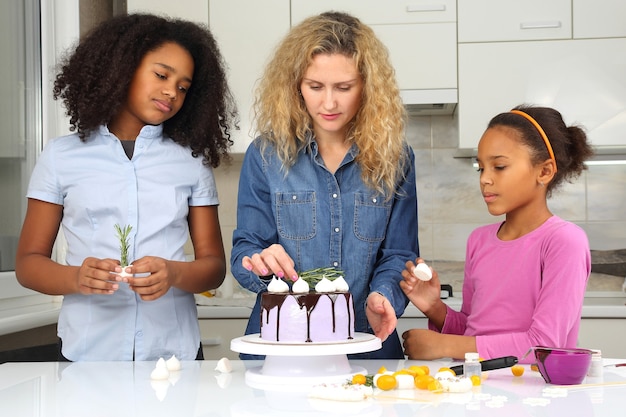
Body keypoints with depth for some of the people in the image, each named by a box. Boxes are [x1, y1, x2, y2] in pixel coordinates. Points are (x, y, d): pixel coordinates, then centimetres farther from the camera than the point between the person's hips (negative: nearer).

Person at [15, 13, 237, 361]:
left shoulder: (192, 163, 8)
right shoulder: (62, 157, 5)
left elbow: (214, 266, 6)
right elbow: (29, 262, 5)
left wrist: (173, 274, -16)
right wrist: (76, 279, -16)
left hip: (175, 354, 1)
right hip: (88, 354, -1)